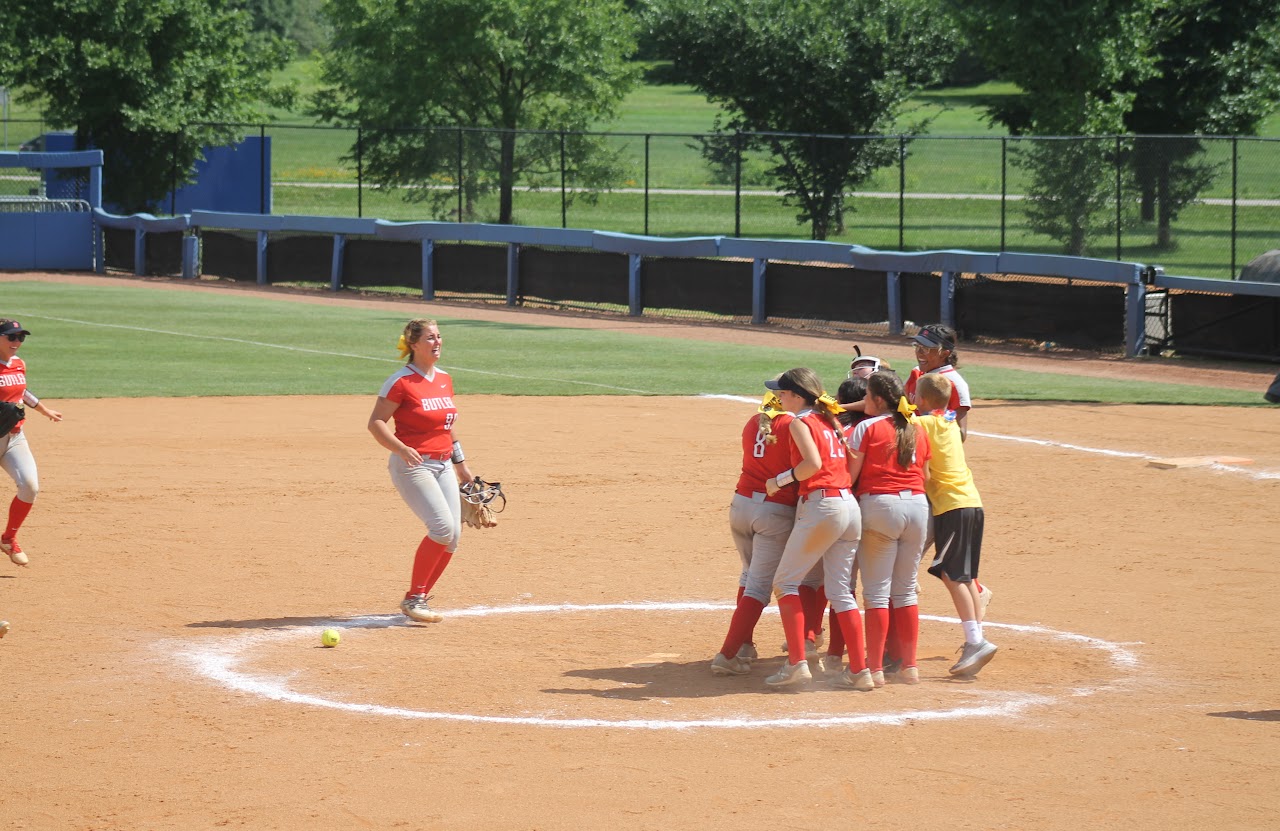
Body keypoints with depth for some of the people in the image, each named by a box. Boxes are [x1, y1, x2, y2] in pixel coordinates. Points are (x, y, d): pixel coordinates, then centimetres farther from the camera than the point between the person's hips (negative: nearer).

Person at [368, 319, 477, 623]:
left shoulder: (444, 379, 12)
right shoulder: (400, 381, -10)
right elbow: (376, 423, -13)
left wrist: (462, 466, 25)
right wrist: (401, 449, -28)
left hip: (443, 465, 8)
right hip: (412, 464, -8)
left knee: (452, 535, -1)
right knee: (443, 528, -21)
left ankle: (420, 599, 14)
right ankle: (413, 598, -10)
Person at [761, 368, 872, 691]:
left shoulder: (800, 422, -5)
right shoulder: (831, 421, 19)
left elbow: (813, 463, -20)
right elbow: (852, 466, 15)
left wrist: (781, 480, -8)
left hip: (821, 505, -8)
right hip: (850, 506, 8)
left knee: (785, 581, 3)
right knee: (839, 590, 10)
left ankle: (797, 663, -7)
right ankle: (859, 671, 5)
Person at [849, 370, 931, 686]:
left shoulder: (867, 428, -5)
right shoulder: (917, 430, 12)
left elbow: (851, 474, -7)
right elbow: (925, 476, 15)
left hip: (879, 505, -5)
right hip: (918, 506, 5)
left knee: (876, 592, -3)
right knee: (906, 591, 13)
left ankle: (875, 668, -5)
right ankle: (909, 666, 12)